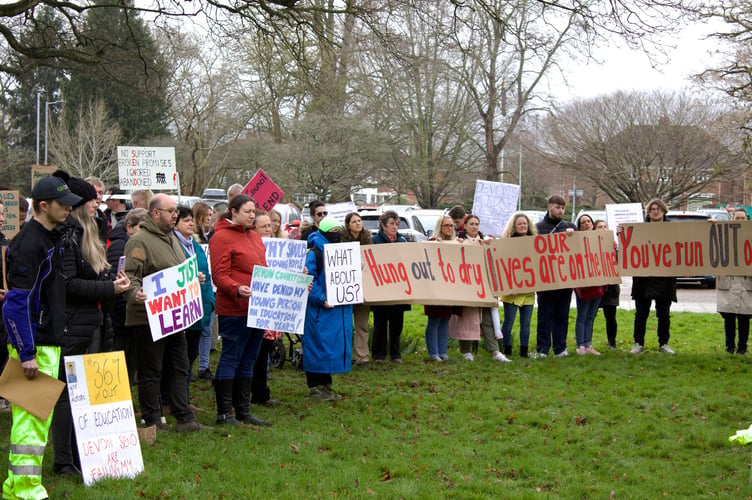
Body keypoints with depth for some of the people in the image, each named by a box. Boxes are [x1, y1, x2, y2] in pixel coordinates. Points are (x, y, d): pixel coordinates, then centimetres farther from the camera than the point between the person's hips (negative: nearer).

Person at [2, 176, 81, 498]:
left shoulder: (52, 237, 13)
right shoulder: (29, 244, -17)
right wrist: (27, 353, -24)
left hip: (49, 342, 10)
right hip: (32, 344, -10)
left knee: (39, 415, 15)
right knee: (31, 415, -6)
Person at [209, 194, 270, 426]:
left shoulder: (254, 236, 18)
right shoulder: (222, 237, -9)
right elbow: (219, 276, -15)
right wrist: (237, 289, -30)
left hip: (257, 308, 9)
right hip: (234, 309, -9)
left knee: (248, 361, 13)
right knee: (230, 359, -3)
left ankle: (243, 411, 20)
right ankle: (224, 413, 3)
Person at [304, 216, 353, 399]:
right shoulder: (314, 253, -10)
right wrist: (321, 299, -24)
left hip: (340, 308, 8)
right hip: (321, 309, -8)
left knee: (335, 346, 10)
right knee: (319, 344, -4)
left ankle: (325, 385, 20)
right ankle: (314, 386, 4)